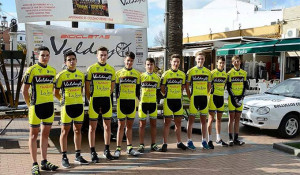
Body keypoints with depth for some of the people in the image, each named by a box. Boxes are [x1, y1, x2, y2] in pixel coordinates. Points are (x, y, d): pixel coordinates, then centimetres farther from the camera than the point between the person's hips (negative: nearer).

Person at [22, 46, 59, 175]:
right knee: (34, 135, 3)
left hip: (49, 106, 6)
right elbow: (25, 90, -5)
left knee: (45, 134, 12)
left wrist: (49, 101, 12)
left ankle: (44, 162, 22)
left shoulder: (52, 71, 9)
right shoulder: (31, 70, -8)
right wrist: (30, 105, -6)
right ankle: (35, 164, 9)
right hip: (36, 106, -5)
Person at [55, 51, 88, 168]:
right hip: (67, 106, -5)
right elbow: (56, 93, 0)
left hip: (79, 106, 5)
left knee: (78, 130, 11)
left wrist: (77, 99, 10)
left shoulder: (81, 74, 7)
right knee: (65, 131, 2)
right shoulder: (61, 75, -6)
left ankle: (78, 156, 20)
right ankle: (64, 157, 10)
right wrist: (64, 100, 2)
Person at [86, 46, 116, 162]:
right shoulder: (91, 69, -2)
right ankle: (93, 152, 10)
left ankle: (107, 150, 22)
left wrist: (105, 97, 7)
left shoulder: (111, 70, 8)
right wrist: (90, 100, -3)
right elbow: (87, 87, 0)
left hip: (106, 100, 3)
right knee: (92, 127, 1)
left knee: (107, 126, 9)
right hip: (94, 100, -3)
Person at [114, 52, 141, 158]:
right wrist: (116, 101, -3)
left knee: (129, 126, 10)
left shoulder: (137, 74, 9)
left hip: (132, 102, 3)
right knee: (121, 126, -1)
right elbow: (116, 89, 3)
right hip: (122, 101, -2)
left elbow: (138, 90, 13)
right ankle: (118, 149, 4)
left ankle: (129, 148, 17)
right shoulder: (118, 73, 3)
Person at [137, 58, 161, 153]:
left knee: (153, 124, 7)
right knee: (142, 124, 2)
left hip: (153, 103, 3)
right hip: (143, 102, -3)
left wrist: (157, 98, 6)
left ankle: (153, 144, 16)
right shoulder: (141, 76, 0)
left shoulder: (157, 77, 8)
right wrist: (139, 97, -5)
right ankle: (141, 145, 8)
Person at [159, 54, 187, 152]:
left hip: (178, 101, 4)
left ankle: (179, 142, 22)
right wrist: (167, 95, -1)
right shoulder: (166, 74, -4)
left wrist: (178, 94, 7)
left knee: (178, 123, 11)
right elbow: (162, 88, 1)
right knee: (167, 123, 0)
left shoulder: (182, 74, 8)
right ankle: (165, 144, 5)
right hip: (168, 101, -4)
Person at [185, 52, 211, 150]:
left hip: (204, 98, 3)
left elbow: (209, 86, 16)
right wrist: (190, 97, -5)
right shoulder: (191, 71, -2)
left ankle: (204, 141, 17)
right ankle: (189, 141, 8)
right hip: (194, 98, -3)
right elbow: (187, 86, 1)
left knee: (204, 120, 9)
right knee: (191, 120, 1)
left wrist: (205, 95, 6)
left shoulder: (208, 72, 8)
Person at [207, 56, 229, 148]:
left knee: (219, 119, 12)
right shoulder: (212, 73, -7)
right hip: (213, 97, -6)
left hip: (221, 97, 6)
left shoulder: (225, 74, 11)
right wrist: (209, 94, -11)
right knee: (211, 118, -4)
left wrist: (221, 94, 15)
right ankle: (210, 140, 0)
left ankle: (218, 139, 21)